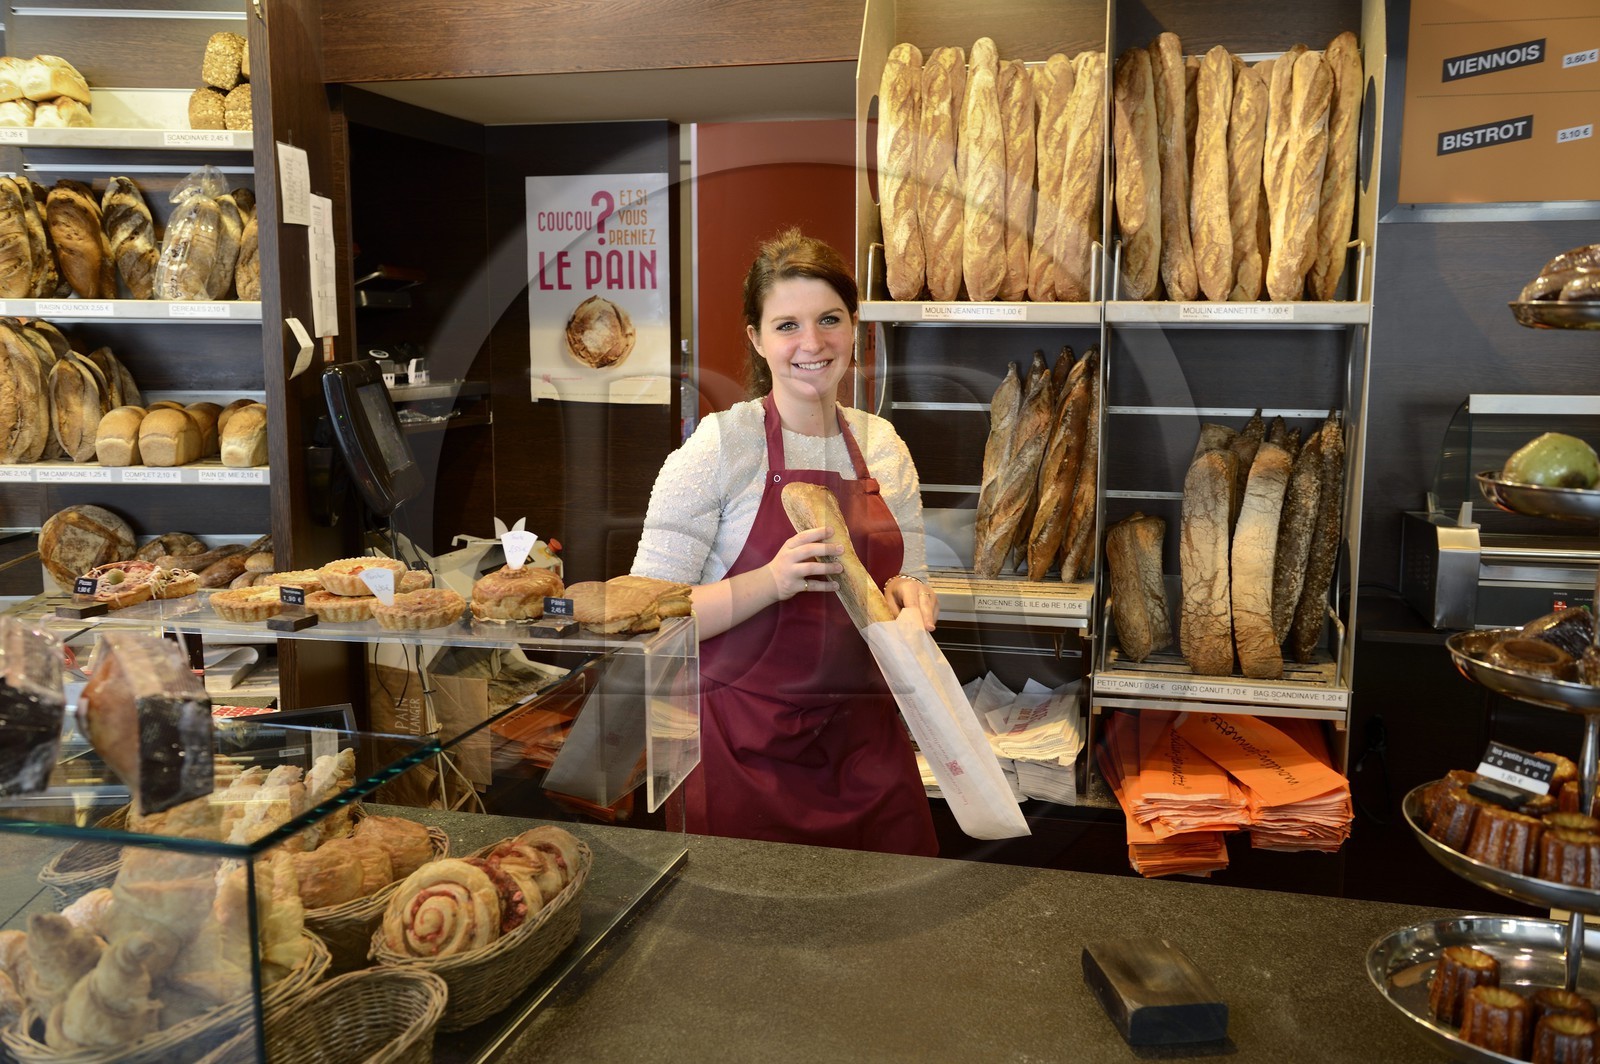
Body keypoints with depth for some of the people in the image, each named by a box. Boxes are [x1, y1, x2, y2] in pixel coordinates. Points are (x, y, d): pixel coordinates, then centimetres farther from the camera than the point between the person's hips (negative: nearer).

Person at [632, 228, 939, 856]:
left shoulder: (883, 445, 6)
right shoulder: (719, 447, -10)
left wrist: (906, 595, -7)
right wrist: (772, 582, -25)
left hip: (868, 743, 5)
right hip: (752, 751, -4)